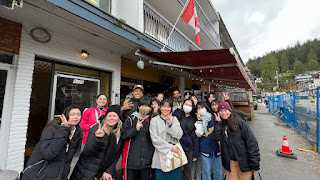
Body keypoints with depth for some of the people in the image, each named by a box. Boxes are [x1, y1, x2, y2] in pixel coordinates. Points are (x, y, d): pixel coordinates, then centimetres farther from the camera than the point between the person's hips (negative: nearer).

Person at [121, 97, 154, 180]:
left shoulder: (150, 120, 7)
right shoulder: (131, 119, -1)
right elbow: (123, 135, -7)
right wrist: (135, 129, -21)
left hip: (146, 159, 3)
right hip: (132, 159, -2)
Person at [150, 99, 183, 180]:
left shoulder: (174, 119, 6)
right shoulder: (154, 120, -3)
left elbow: (179, 135, -3)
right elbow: (155, 139, -11)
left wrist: (170, 124, -16)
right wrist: (170, 147, -14)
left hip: (175, 153, 3)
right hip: (161, 154, -2)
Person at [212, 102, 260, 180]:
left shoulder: (239, 122, -10)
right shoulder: (220, 125, 2)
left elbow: (251, 142, -11)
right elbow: (216, 137, -12)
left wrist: (255, 162, -13)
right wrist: (218, 123, -14)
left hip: (244, 161, -3)